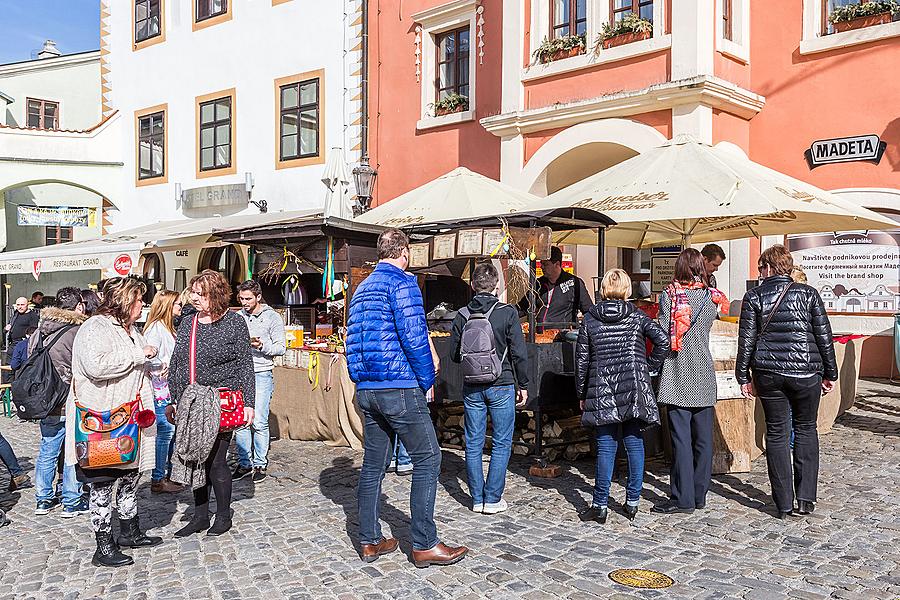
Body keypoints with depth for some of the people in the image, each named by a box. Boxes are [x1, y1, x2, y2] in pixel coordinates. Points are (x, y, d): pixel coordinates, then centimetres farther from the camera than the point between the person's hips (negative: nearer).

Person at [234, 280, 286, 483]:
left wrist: (262, 346, -19)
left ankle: (260, 464, 7)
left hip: (262, 374, -4)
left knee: (259, 422, -5)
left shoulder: (272, 317, -1)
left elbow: (281, 348, -3)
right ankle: (244, 463, 15)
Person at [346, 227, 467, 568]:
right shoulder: (402, 283, -9)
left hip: (366, 390, 9)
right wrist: (427, 380, -6)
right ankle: (424, 545, 1)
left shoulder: (361, 289, 17)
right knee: (427, 459, -1)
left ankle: (370, 541, 20)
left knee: (373, 463, 13)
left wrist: (363, 380, 20)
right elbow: (414, 337, -17)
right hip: (399, 388, -9)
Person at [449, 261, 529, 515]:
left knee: (473, 444, 11)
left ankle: (477, 498, 17)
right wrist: (523, 385, 4)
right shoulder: (508, 313, -10)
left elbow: (455, 355, 5)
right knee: (501, 444, 7)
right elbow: (519, 353, -8)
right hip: (501, 387, -3)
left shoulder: (462, 315, -1)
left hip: (471, 389, 3)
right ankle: (492, 499, 9)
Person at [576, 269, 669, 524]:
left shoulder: (590, 319, 2)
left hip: (602, 392, 0)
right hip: (634, 390, 0)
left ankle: (600, 505, 6)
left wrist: (582, 394, 11)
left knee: (605, 447, 3)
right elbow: (663, 341, -9)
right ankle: (632, 502, 16)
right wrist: (649, 367, 5)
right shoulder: (637, 316, 2)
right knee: (634, 443, 9)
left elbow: (581, 359, 3)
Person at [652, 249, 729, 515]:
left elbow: (662, 333, -9)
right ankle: (700, 494, 18)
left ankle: (683, 498, 0)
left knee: (681, 437, -2)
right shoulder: (712, 297, 5)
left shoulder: (670, 294, -6)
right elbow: (705, 329, 14)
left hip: (678, 376, -4)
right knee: (703, 437, 10)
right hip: (704, 377, 4)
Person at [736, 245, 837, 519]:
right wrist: (830, 373, 12)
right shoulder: (808, 294, 3)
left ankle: (784, 504, 10)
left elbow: (746, 339, -2)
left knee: (776, 433, 8)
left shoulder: (754, 296, 1)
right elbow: (824, 336, 3)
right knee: (806, 429, 16)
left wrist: (744, 376, 5)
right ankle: (806, 497, 10)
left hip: (768, 373, 0)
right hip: (806, 372, 0)